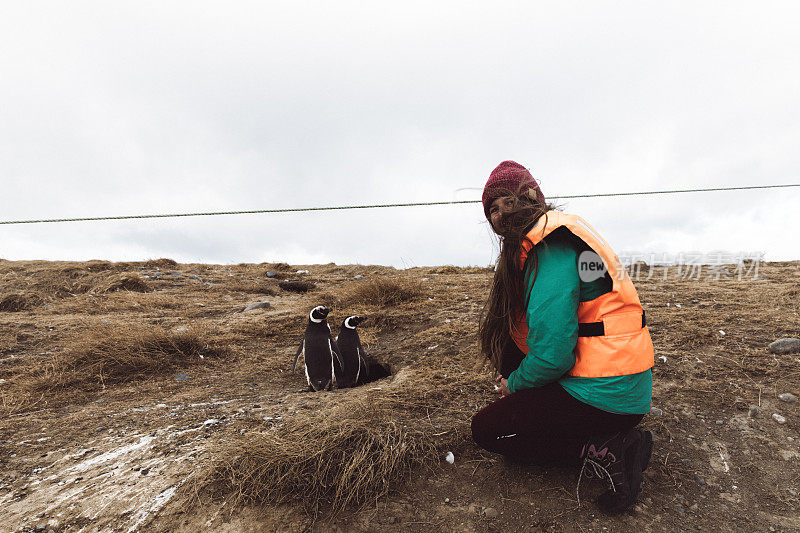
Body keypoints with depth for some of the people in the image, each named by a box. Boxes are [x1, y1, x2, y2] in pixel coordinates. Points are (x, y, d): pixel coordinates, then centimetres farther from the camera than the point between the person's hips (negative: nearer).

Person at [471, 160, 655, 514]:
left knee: (486, 429, 1)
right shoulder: (558, 234, 10)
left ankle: (604, 450, -6)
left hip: (606, 396, -9)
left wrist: (514, 384, -4)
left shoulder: (551, 249, -21)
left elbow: (552, 355, -24)